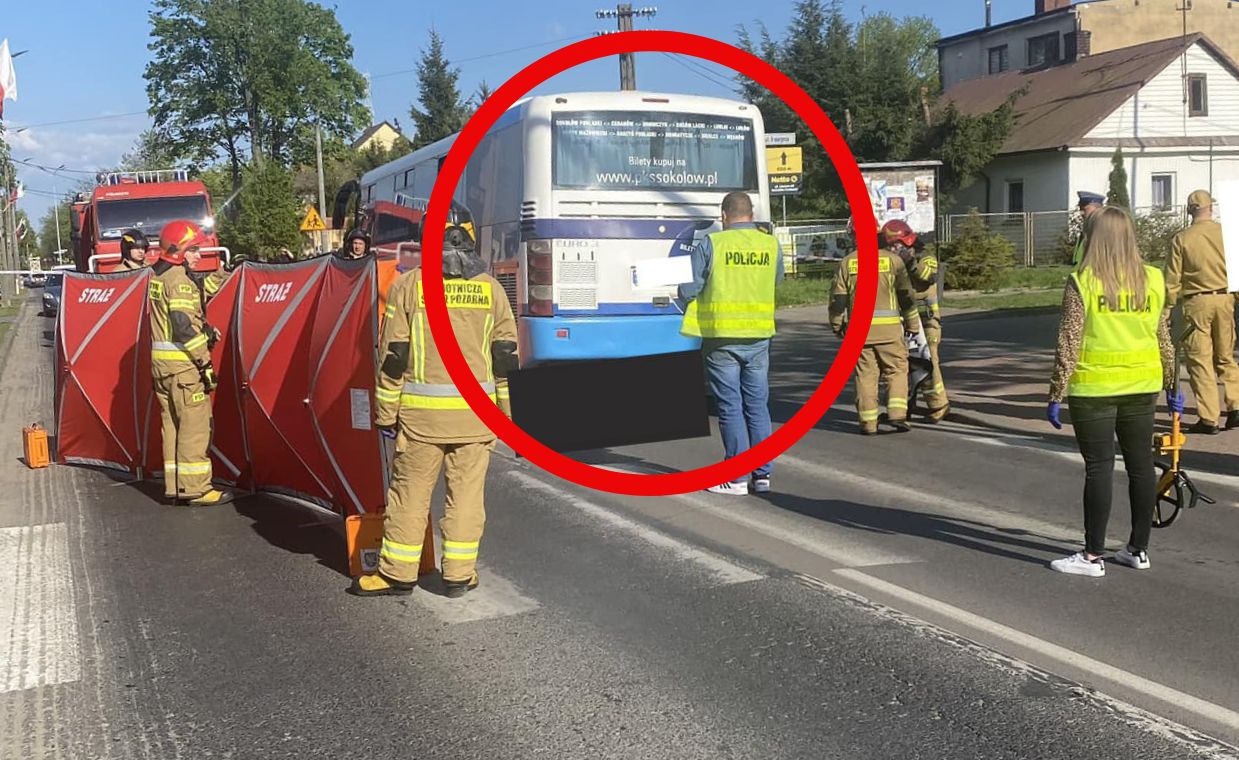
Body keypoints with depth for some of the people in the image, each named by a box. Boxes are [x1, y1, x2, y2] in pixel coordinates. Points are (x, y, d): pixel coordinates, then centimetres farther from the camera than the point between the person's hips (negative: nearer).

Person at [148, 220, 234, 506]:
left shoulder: (157, 275, 15)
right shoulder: (179, 279, -14)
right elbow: (184, 327, -21)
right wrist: (205, 362, -18)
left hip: (161, 361, 10)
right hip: (183, 363, -9)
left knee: (173, 424, 13)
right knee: (195, 425, -5)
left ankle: (174, 485, 17)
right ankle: (196, 488, -3)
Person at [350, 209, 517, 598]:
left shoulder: (408, 285, -3)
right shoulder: (490, 288, 3)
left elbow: (393, 357, -4)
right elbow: (505, 358, 5)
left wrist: (386, 413, 3)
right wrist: (507, 411, 14)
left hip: (421, 412, -2)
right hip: (476, 411, 2)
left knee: (410, 492, 7)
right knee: (466, 492, 9)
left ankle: (397, 573, 15)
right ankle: (459, 574, 14)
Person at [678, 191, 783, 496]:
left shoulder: (710, 244, -8)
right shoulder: (772, 245, 3)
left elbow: (688, 289, -7)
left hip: (721, 336, -3)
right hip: (759, 337, 3)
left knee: (730, 407, 2)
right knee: (758, 405, 12)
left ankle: (737, 478, 6)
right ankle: (763, 473, 14)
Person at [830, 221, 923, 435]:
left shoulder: (848, 261, 4)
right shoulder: (893, 260, -1)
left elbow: (838, 297, 4)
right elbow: (907, 296, 0)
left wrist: (837, 324, 16)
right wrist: (913, 325, 9)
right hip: (889, 328, -2)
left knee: (866, 373, 6)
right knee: (896, 369, 8)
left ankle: (868, 422, 6)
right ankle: (897, 413, -4)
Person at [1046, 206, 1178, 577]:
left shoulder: (1082, 282, -10)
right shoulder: (1154, 280, 3)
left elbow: (1069, 344, -11)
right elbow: (1164, 339, 9)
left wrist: (1056, 395, -6)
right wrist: (1172, 386, 19)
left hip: (1094, 388, -4)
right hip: (1142, 385, 4)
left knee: (1099, 467, -1)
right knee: (1141, 464, 12)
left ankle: (1093, 556, 3)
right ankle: (1139, 549, 22)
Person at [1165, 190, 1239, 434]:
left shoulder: (1182, 239, -4)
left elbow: (1172, 279, -3)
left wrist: (1167, 309, 6)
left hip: (1196, 303, -2)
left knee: (1200, 361, 3)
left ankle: (1208, 419, 2)